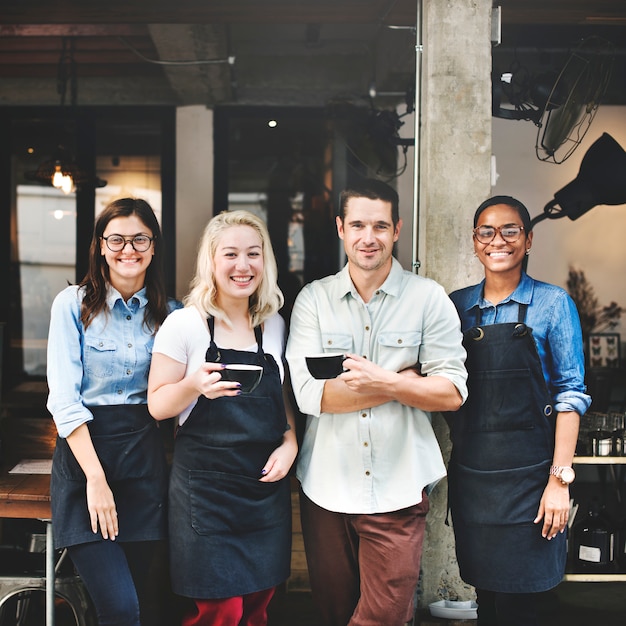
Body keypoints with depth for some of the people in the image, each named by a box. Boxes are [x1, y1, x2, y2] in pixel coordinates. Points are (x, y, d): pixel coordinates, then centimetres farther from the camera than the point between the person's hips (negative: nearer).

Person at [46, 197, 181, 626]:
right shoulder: (73, 304, -2)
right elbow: (63, 398, -9)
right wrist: (96, 478, -15)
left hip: (145, 457, 3)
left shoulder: (169, 313, 8)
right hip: (84, 452, -3)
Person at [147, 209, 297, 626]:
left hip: (266, 484, 5)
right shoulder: (184, 324, -6)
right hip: (205, 485, -4)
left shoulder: (274, 325, 8)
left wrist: (290, 442, -1)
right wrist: (195, 385, -23)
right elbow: (157, 405, -4)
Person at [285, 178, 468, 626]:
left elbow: (453, 392, -4)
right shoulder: (313, 299, 2)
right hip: (327, 485, 2)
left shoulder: (429, 298, 1)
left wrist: (384, 382, -19)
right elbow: (308, 393, -10)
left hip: (397, 490, -1)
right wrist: (407, 379, -11)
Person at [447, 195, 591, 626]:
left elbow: (570, 395, -6)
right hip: (470, 472, 3)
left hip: (526, 472, -3)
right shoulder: (458, 305, 7)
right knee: (485, 591, 11)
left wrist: (560, 479, -12)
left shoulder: (553, 304, -3)